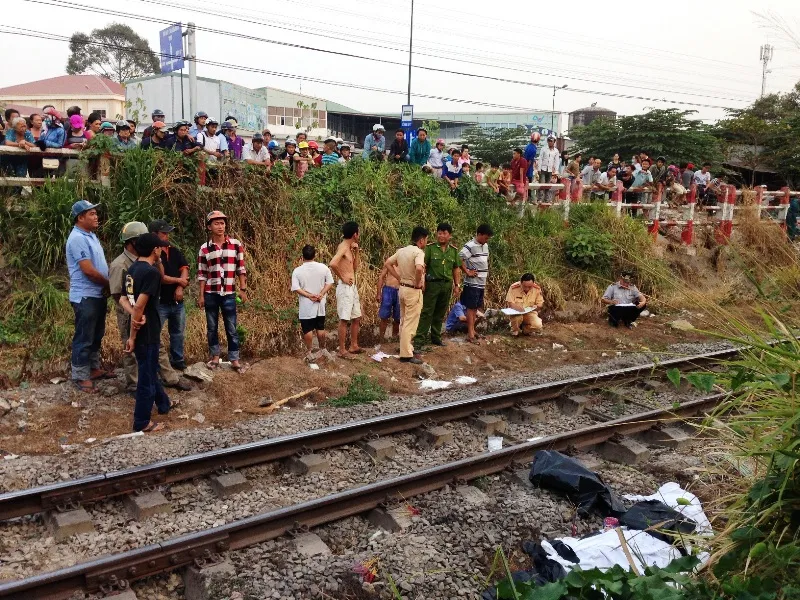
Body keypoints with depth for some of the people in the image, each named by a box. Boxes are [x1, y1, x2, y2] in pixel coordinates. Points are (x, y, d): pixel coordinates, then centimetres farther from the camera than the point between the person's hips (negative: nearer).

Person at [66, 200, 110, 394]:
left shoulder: (91, 235, 12)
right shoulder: (77, 238, -19)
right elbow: (88, 270, -23)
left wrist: (107, 286, 2)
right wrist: (110, 284, -9)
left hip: (98, 294, 10)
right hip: (85, 297, -10)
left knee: (96, 335, 19)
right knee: (84, 338, -1)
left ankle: (94, 368, 32)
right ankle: (80, 377, 9)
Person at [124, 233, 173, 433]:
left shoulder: (132, 269, 7)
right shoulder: (151, 272, -21)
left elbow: (131, 300, 11)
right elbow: (139, 306, -26)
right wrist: (133, 336, -20)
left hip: (138, 330, 9)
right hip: (147, 333, -9)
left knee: (150, 370, 24)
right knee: (147, 376, 2)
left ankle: (163, 403, 42)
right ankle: (142, 423, 12)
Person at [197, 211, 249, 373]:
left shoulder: (236, 244, -1)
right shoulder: (204, 248, 0)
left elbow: (241, 269, 3)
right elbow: (201, 274, 2)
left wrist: (243, 289, 0)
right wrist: (201, 296, 0)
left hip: (229, 294, -1)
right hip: (210, 294, 1)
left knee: (231, 328, 3)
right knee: (212, 327, 10)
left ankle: (234, 360, 11)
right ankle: (215, 357, 22)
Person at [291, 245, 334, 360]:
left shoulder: (297, 271, -9)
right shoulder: (323, 267, -4)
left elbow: (296, 288, -15)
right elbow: (330, 283, -6)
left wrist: (309, 295, -15)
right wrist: (321, 294, -12)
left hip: (306, 306, -3)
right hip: (320, 304, 3)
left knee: (307, 329, 6)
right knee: (320, 328, 16)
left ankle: (309, 353, 11)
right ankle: (322, 349, 29)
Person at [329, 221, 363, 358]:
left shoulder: (349, 248, 14)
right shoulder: (343, 247, -14)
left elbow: (355, 268, 20)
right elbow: (333, 264, -31)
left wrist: (356, 252, 8)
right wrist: (342, 278, -18)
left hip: (352, 287, 10)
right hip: (345, 287, -10)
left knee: (356, 318, 15)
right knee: (344, 319, -4)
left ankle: (354, 346, 25)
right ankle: (342, 350, 2)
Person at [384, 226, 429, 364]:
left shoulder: (401, 251, 6)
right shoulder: (418, 252, -18)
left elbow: (387, 263, 12)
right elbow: (419, 268, -37)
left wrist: (399, 277, 9)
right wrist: (418, 283, -20)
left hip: (403, 288, 8)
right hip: (413, 291, -8)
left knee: (404, 321, 19)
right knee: (410, 324, -2)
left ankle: (406, 347, 31)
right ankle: (406, 354, 2)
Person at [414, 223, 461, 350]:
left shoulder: (454, 250, 8)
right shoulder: (430, 248, -5)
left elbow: (456, 269, 13)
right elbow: (423, 266, -7)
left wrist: (457, 285, 9)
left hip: (447, 285, 4)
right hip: (432, 284, -4)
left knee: (440, 313, 13)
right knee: (426, 313, -5)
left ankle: (436, 337, 24)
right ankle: (419, 339, -2)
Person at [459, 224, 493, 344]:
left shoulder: (485, 246, 11)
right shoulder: (470, 246, -15)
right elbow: (459, 259, -24)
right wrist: (467, 272, -18)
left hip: (482, 283, 8)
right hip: (472, 283, -8)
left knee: (475, 308, 14)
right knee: (471, 308, -2)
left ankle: (472, 330, 23)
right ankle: (470, 334, 2)